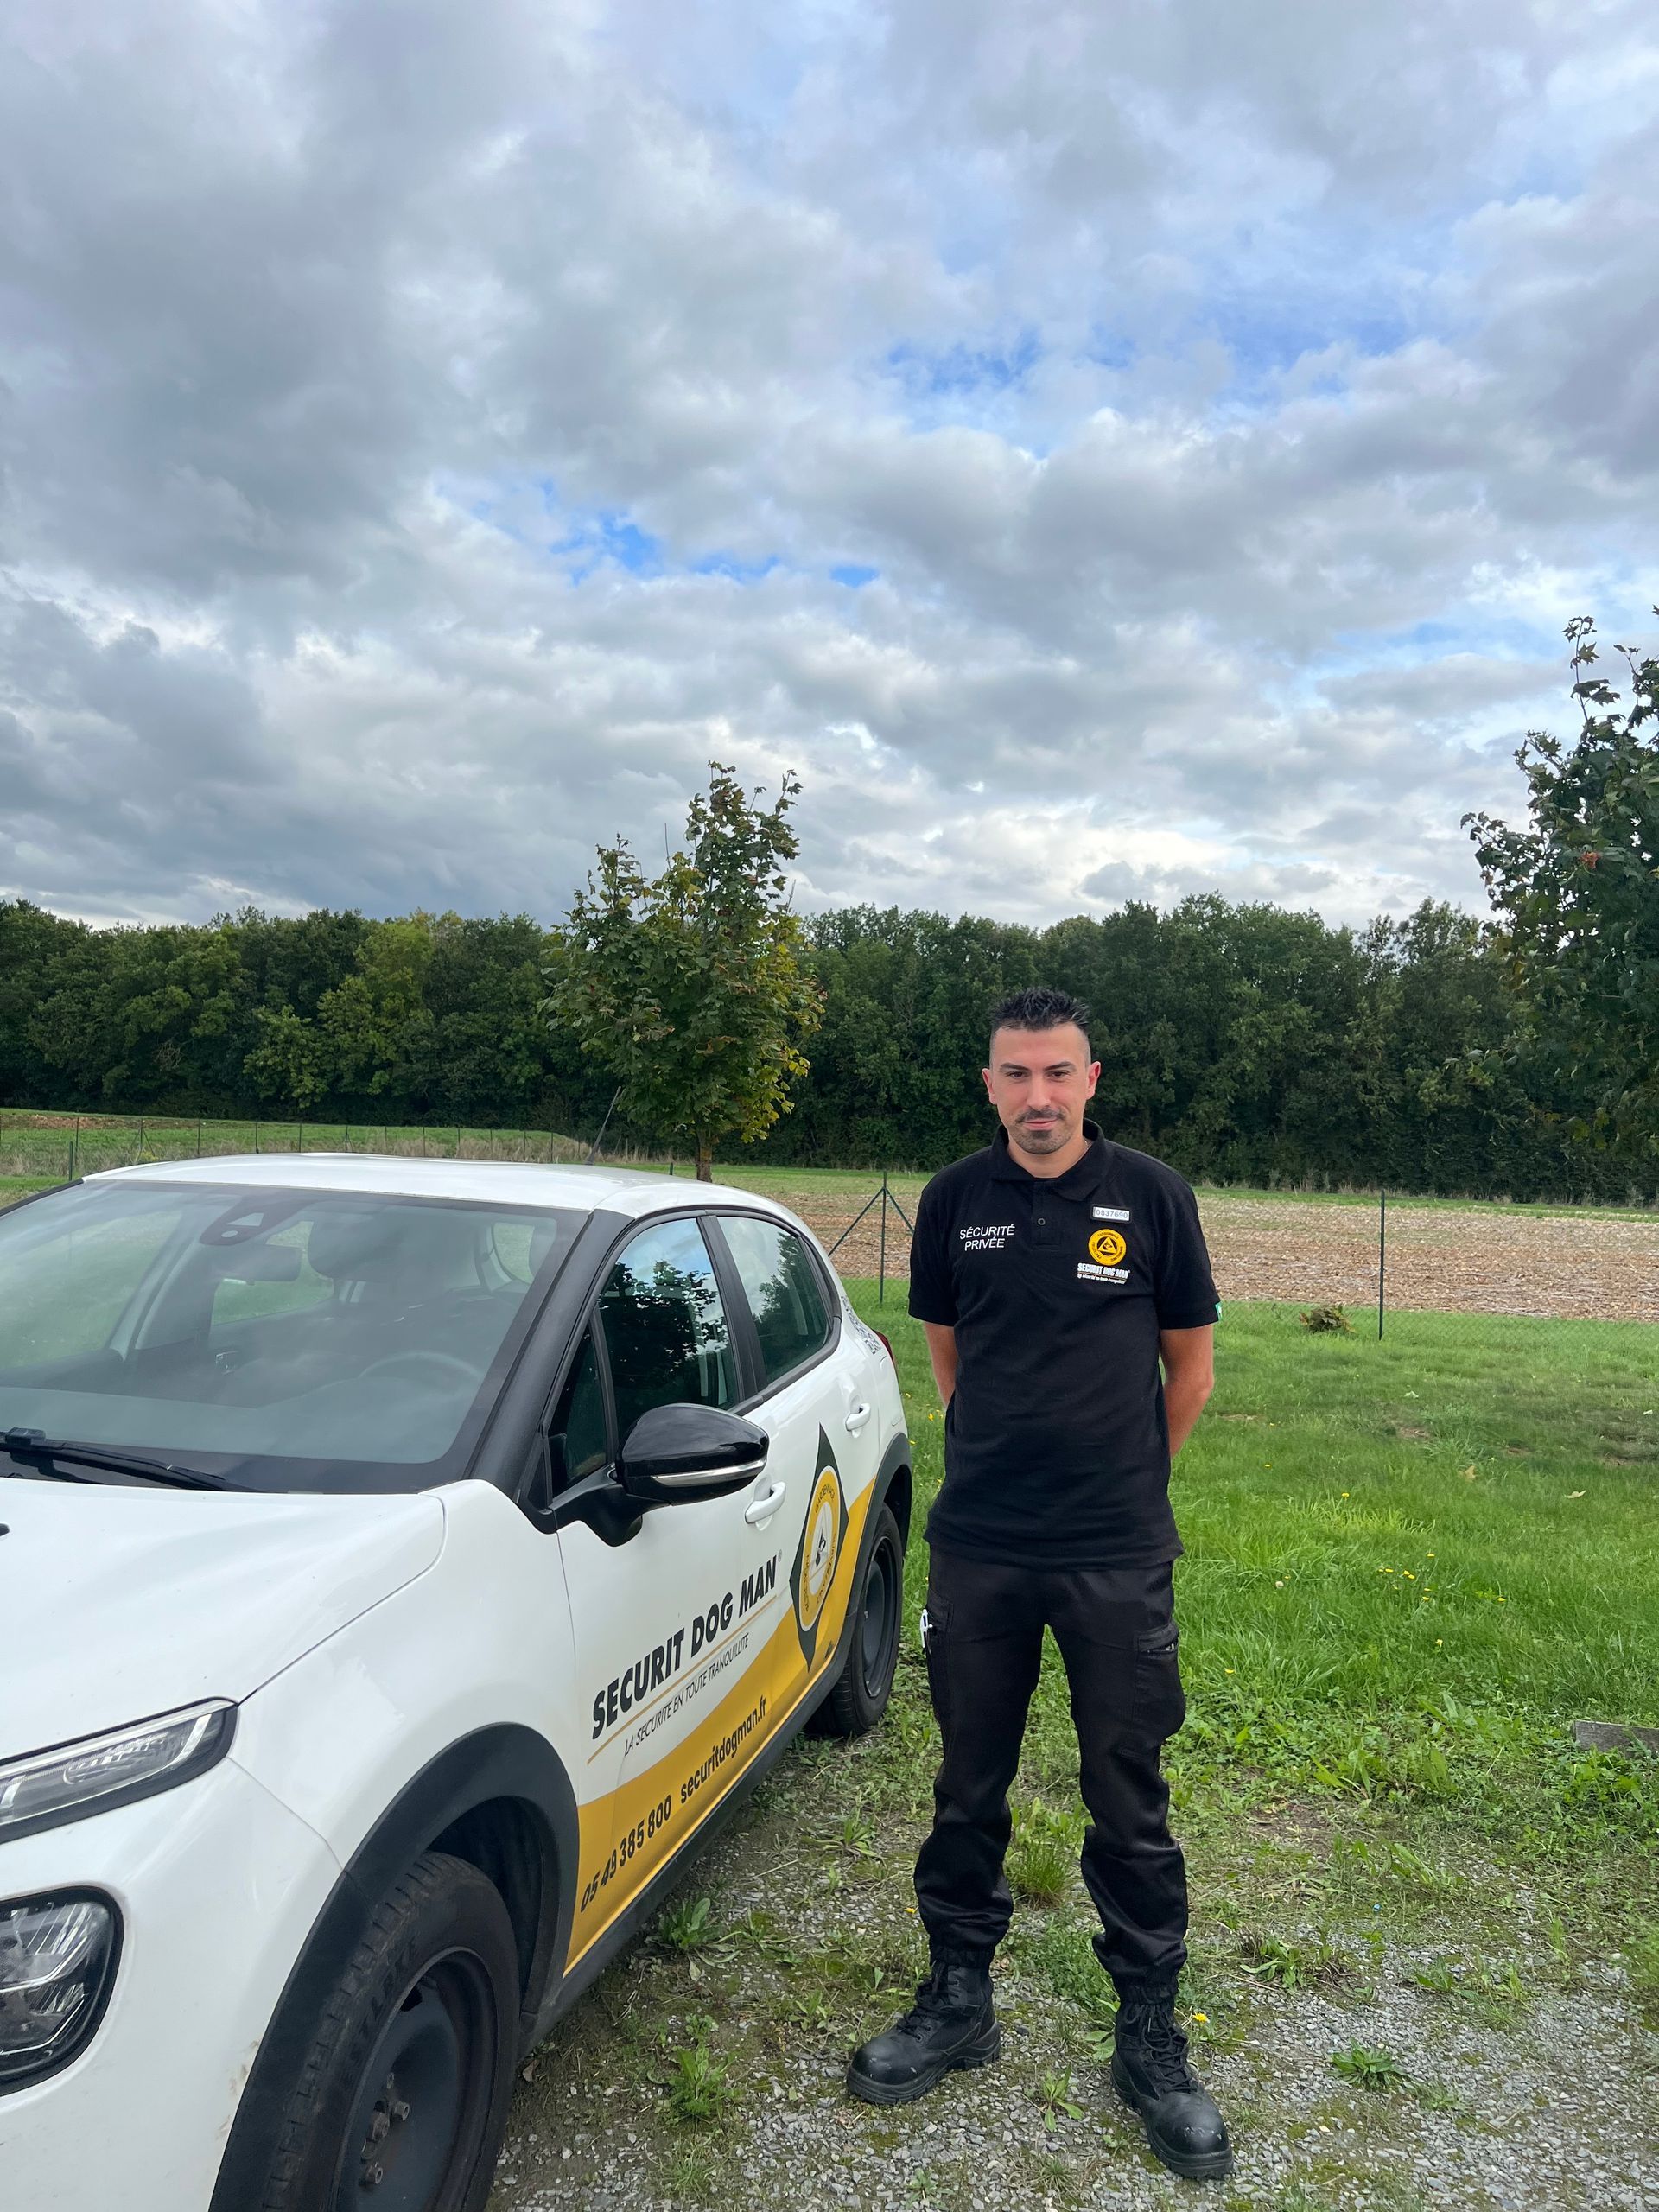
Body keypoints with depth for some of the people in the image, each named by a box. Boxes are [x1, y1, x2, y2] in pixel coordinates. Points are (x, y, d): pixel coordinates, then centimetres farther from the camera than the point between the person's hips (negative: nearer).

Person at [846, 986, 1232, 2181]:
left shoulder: (1152, 1194, -5)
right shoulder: (955, 1200, 0)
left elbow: (1190, 1369, 4)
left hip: (1120, 1560, -2)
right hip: (977, 1550, 2)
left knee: (1130, 1801, 10)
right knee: (969, 1788, 15)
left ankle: (1151, 2036, 30)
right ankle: (959, 2001, 35)